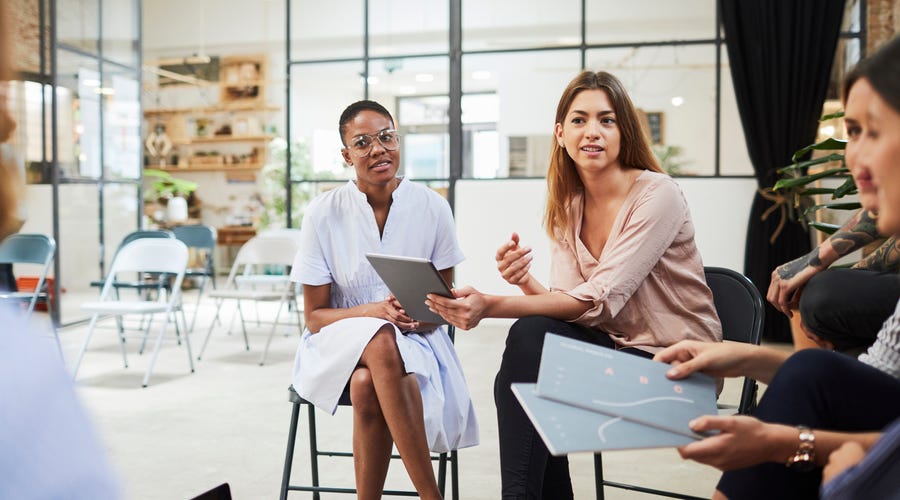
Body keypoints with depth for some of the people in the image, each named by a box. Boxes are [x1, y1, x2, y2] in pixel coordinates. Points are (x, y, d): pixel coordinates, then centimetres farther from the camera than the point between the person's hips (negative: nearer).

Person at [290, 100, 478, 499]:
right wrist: (375, 311, -21)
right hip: (340, 341, 0)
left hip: (413, 341, 0)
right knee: (381, 341, -36)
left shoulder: (432, 207, -3)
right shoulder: (323, 214, -6)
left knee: (367, 384, -35)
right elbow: (315, 316, -3)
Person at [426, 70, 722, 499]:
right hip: (613, 347, 6)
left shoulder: (657, 195, -16)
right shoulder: (567, 206, 4)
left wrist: (491, 306, -34)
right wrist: (524, 281, -24)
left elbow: (598, 300, -25)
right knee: (531, 333, -21)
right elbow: (569, 304, -3)